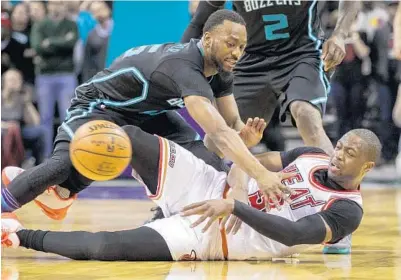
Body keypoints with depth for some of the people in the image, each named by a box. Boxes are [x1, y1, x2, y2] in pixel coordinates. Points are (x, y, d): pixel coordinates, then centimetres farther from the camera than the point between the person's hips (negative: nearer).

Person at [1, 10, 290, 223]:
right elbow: (219, 132, -51)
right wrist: (261, 174, -59)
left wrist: (247, 138, -33)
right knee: (65, 163, -32)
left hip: (144, 111, 8)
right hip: (100, 105, -8)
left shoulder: (218, 69, -12)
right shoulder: (186, 68, -40)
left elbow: (233, 123, -9)